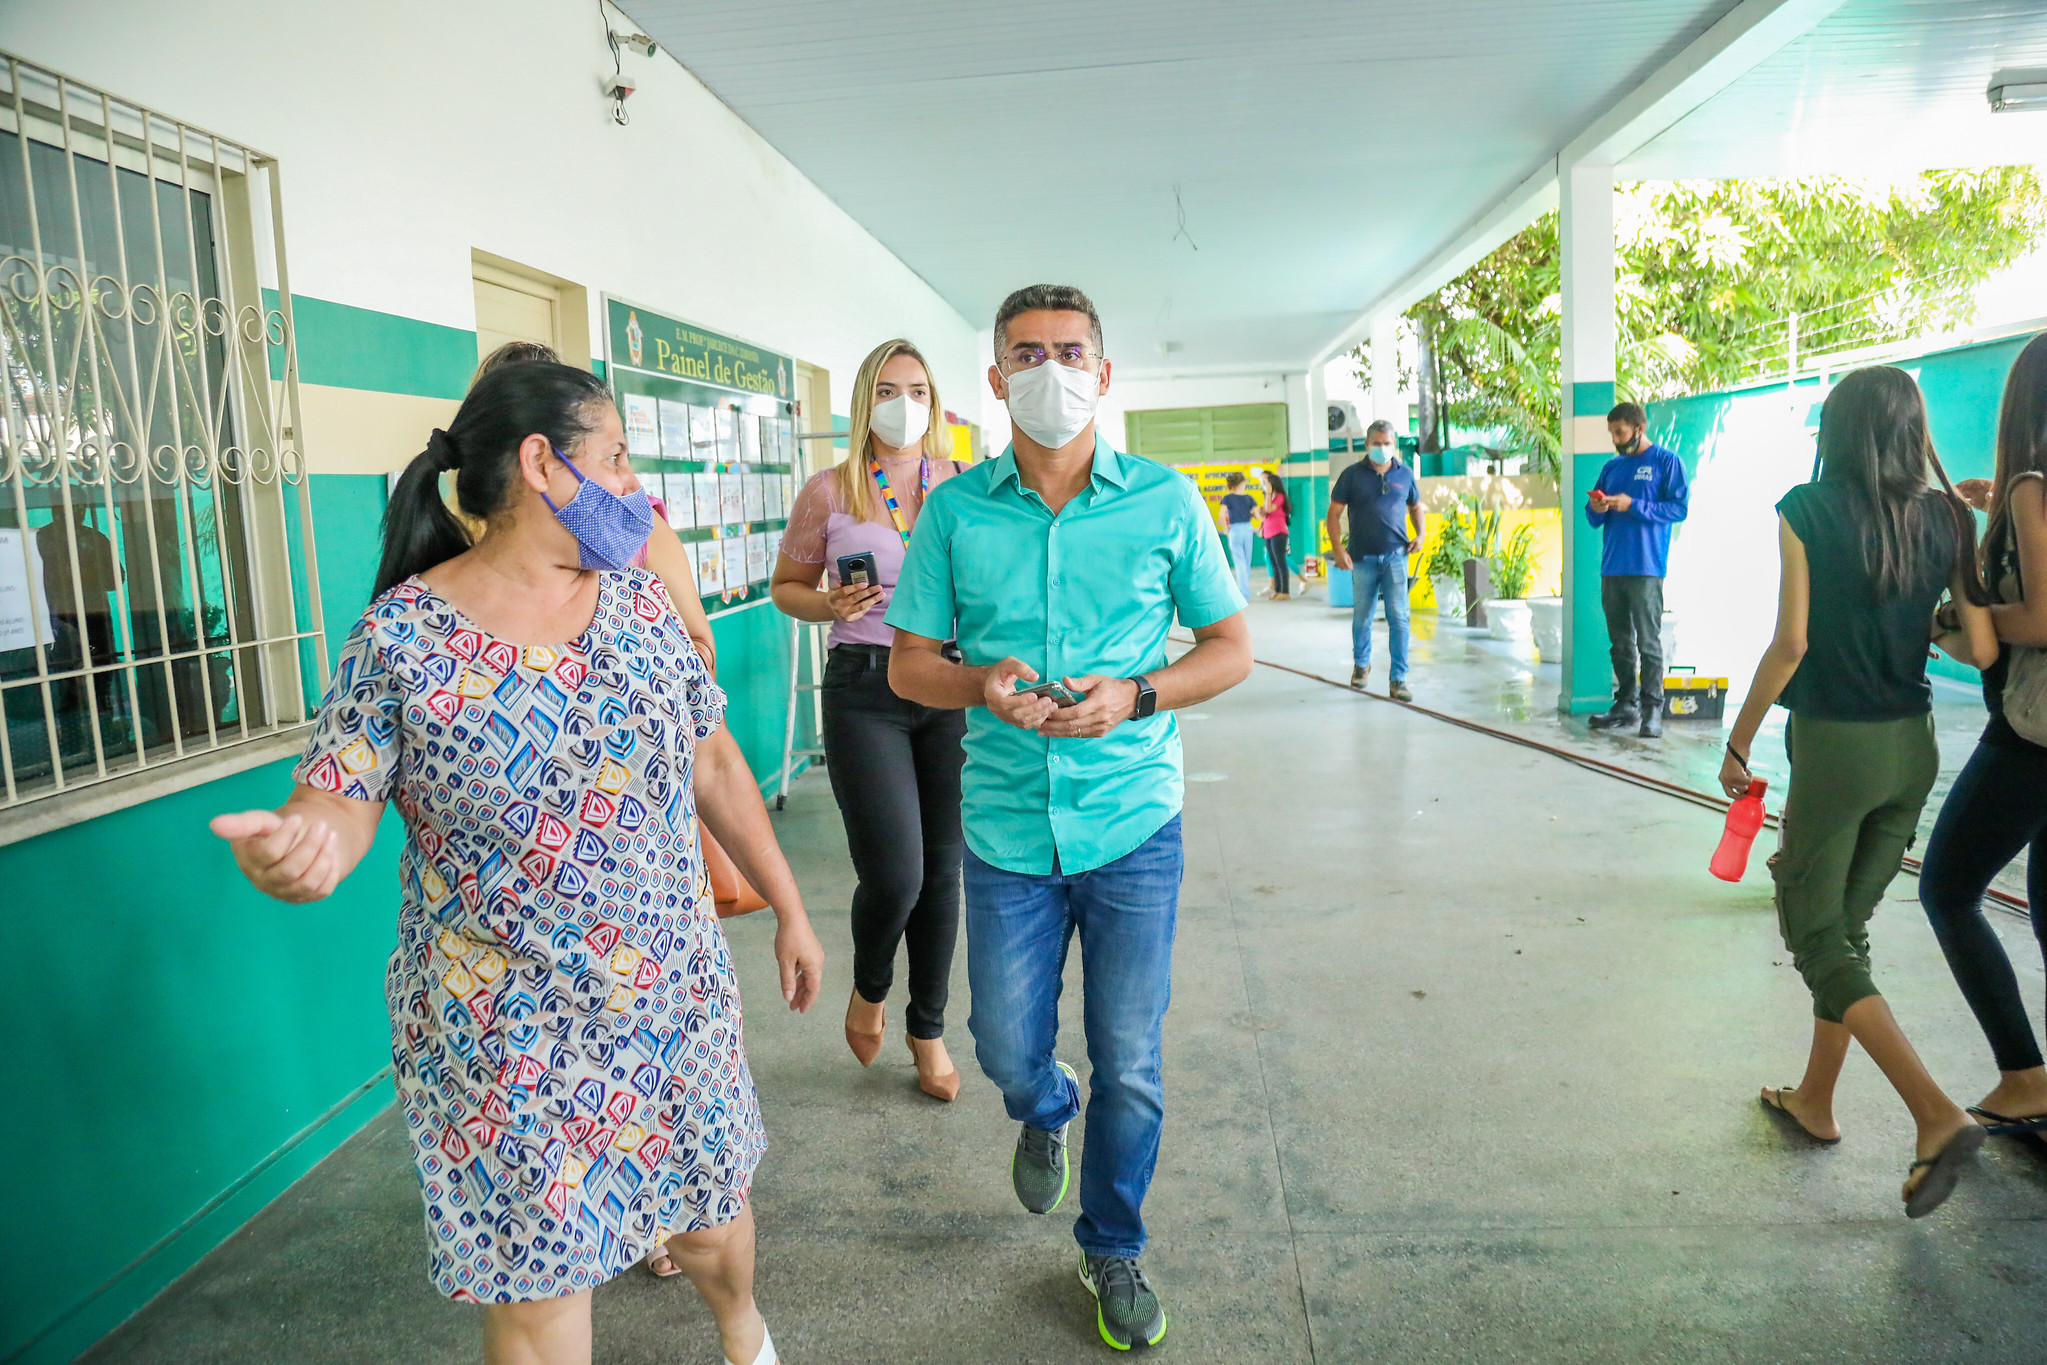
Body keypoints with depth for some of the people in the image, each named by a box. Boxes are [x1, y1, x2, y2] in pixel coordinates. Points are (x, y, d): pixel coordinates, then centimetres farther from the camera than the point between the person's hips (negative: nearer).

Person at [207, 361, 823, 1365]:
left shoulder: (640, 604, 1)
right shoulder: (399, 638, -11)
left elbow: (713, 762, 8)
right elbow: (336, 802, -11)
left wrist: (788, 908, 11)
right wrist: (290, 850, -36)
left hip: (679, 1000, 4)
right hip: (509, 1039, -4)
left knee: (711, 1216, 19)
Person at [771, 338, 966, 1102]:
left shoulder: (964, 485, 5)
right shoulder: (830, 491, 1)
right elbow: (787, 586, 10)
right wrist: (829, 606, -11)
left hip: (951, 685, 2)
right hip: (864, 690, -2)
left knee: (943, 870, 8)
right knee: (893, 875, -10)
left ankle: (928, 1030, 29)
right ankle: (869, 989, 25)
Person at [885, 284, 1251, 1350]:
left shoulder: (1165, 502, -3)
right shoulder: (955, 511, -1)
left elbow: (1232, 648, 3)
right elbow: (908, 666, 5)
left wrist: (1135, 695, -15)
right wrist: (982, 684, -17)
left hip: (1133, 826, -1)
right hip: (1007, 828, 1)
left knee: (1129, 1068, 8)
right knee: (1007, 1051, 13)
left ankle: (1113, 1250, 35)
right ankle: (1046, 1113, 51)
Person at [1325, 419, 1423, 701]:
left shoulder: (1405, 474, 8)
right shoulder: (1352, 475, 1)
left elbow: (1416, 508, 22)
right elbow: (1334, 513, 1)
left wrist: (1421, 533, 4)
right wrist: (1338, 549, -10)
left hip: (1396, 557, 1)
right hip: (1363, 558, -1)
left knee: (1399, 619, -5)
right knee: (1362, 617, 11)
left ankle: (1399, 680, 0)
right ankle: (1361, 664, 35)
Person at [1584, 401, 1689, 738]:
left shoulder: (1666, 462, 0)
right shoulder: (1612, 466, 18)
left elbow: (1680, 507, -9)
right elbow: (1595, 520, 20)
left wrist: (1632, 505, -15)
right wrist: (1595, 509, -3)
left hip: (1645, 569, -6)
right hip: (1612, 568, 6)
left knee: (1648, 641, -7)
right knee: (1620, 641, 10)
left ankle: (1652, 709, -3)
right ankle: (1626, 704, 17)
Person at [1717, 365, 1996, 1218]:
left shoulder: (1807, 511, -10)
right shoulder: (1947, 519, 1)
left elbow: (1791, 642, -15)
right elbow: (1982, 649, -2)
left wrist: (1738, 743, -5)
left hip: (1833, 745, -5)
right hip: (1912, 747, 6)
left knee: (1815, 934, 3)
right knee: (1848, 925, 17)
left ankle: (1938, 1116, -9)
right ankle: (1815, 1100, 29)